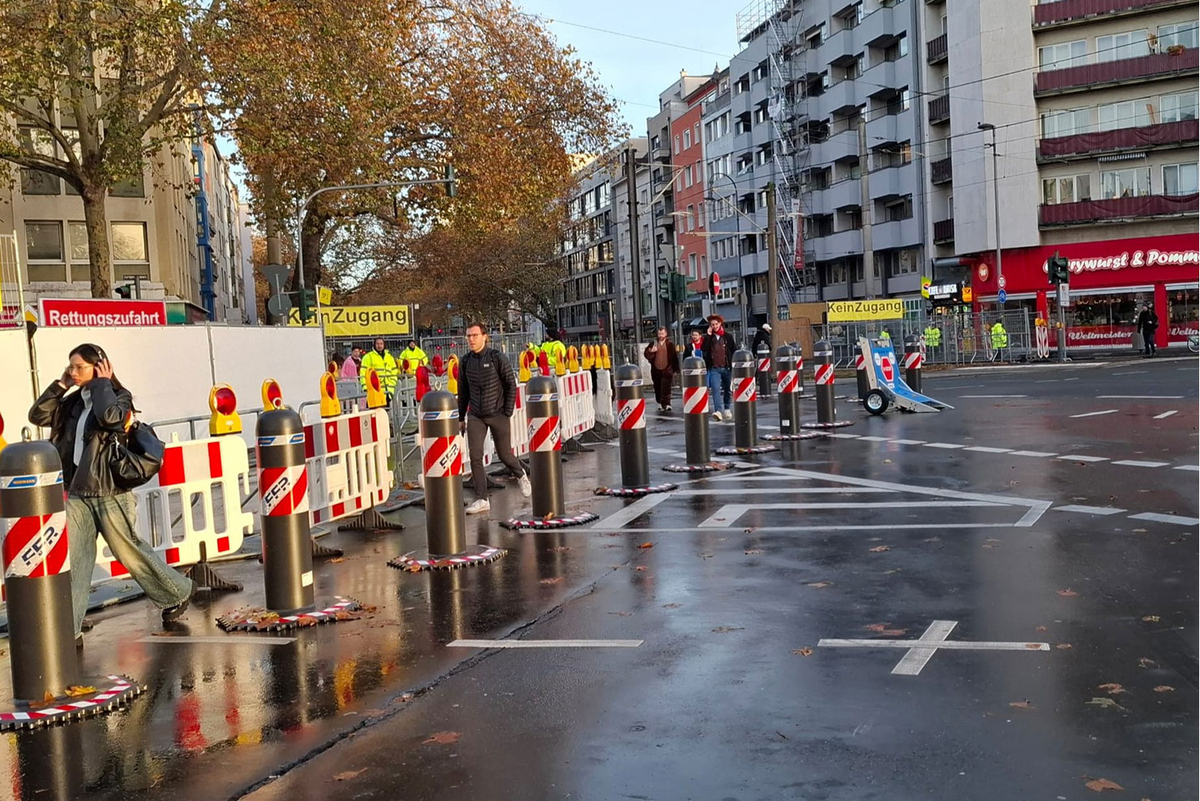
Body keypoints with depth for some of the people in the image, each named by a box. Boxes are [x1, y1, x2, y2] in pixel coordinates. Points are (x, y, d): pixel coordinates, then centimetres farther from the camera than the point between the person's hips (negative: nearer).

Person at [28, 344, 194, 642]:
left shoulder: (119, 397, -6)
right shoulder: (73, 402, 11)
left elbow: (110, 416, -27)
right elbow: (38, 416, 7)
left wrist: (102, 384, -13)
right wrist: (61, 385, 2)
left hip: (110, 494, -6)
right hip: (78, 494, 6)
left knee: (130, 552, 5)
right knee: (71, 561, 0)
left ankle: (177, 593, 26)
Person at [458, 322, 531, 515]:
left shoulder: (497, 358, -9)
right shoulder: (465, 361, 3)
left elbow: (511, 385, -5)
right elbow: (463, 392, 12)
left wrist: (507, 412, -8)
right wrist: (461, 418, 12)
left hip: (498, 415, -3)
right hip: (475, 417, 3)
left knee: (504, 455, 6)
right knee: (475, 456, -6)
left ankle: (521, 475, 39)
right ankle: (482, 499, 0)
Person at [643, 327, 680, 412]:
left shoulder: (670, 344, 2)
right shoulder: (653, 343, 8)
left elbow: (674, 357, 2)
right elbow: (646, 354, 4)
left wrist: (675, 369, 0)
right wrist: (651, 351, -19)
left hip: (667, 370, -3)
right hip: (656, 369, 3)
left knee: (666, 388, -11)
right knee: (657, 388, 10)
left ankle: (666, 404, -10)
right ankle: (660, 403, 24)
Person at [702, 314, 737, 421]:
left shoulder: (728, 336, 6)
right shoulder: (708, 338, 7)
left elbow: (734, 350, 6)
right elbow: (704, 350, -8)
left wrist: (734, 365, 0)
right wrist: (708, 336, -10)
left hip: (727, 368, 1)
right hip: (714, 368, -1)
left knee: (727, 389, 11)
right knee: (715, 389, -17)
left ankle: (727, 409, 28)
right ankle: (718, 411, -27)